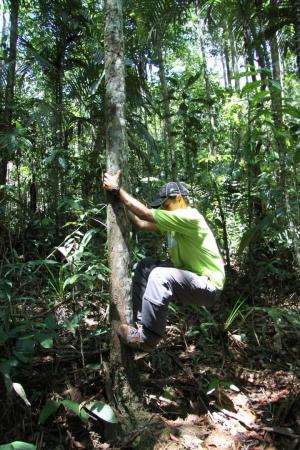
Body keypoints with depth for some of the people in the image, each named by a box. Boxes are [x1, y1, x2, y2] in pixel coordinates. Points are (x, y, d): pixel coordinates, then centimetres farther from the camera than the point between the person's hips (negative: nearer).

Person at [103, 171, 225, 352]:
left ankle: (147, 338, -18)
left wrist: (116, 189, -19)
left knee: (160, 276, -31)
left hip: (208, 286, -9)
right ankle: (142, 321, 3)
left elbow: (145, 213, -26)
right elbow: (141, 223, 5)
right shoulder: (175, 221, 8)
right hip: (189, 276, 9)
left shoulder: (189, 217, -22)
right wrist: (123, 204, 1)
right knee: (146, 266, 1)